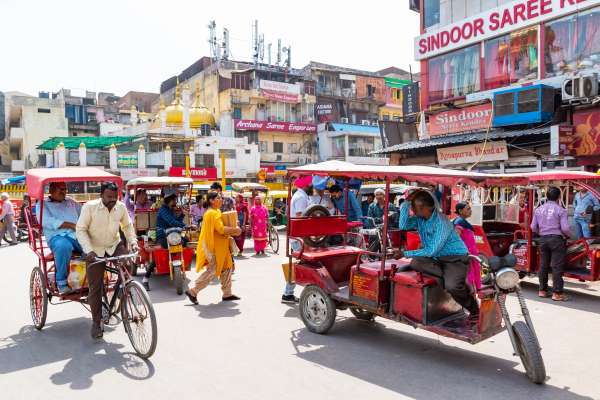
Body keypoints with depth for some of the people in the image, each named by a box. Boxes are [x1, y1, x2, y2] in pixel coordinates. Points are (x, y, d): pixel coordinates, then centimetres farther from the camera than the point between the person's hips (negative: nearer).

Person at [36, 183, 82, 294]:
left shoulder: (71, 202, 28)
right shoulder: (42, 205, 13)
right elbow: (47, 222, -5)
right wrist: (71, 225, -15)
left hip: (79, 235, 3)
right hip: (58, 237, -3)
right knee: (63, 245, -40)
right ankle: (61, 283, -25)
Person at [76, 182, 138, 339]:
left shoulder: (121, 207, -7)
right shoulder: (90, 207, -16)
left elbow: (127, 225, 9)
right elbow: (80, 229, -14)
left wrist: (133, 242, -5)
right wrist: (89, 250, -25)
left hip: (114, 245, 3)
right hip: (95, 250, -2)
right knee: (95, 287, 1)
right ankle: (96, 322, 15)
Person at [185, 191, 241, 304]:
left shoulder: (216, 212, 15)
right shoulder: (212, 213, -18)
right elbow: (221, 229, -26)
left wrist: (232, 230, 3)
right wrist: (234, 230, -14)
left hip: (220, 247, 10)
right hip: (213, 247, -10)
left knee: (226, 268, 13)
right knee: (212, 271, -5)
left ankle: (227, 293, 21)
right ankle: (193, 292, 6)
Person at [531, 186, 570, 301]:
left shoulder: (538, 209, 6)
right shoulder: (560, 210, -8)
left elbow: (533, 227, 8)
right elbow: (565, 228, -13)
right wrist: (567, 235, 7)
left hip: (543, 239, 5)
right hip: (556, 239, -5)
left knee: (543, 265, 12)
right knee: (557, 267, 0)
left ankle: (542, 290, 19)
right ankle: (557, 293, 2)